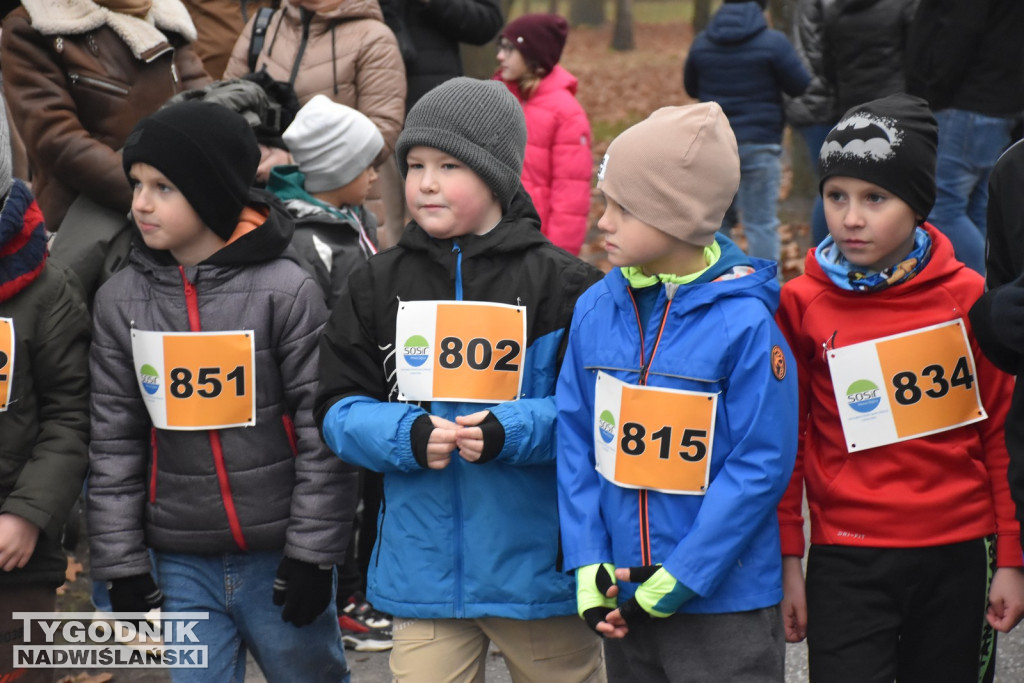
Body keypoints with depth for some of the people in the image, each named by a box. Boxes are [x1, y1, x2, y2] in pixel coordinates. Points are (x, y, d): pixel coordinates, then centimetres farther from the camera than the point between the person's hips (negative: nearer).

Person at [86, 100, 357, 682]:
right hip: (183, 564, 3)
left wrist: (314, 553, -9)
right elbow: (114, 438, 6)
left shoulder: (285, 291, -9)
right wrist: (121, 563, 4)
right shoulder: (121, 300, 2)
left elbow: (322, 430, -8)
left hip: (280, 557, -3)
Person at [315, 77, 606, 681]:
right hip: (420, 562, 2)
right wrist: (409, 437, -15)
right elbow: (340, 409, 4)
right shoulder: (378, 285, 5)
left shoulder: (559, 283, -6)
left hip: (537, 559, -2)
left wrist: (512, 432, -23)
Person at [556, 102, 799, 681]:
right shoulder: (596, 310, 1)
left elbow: (761, 464, -15)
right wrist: (589, 566, -4)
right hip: (626, 596, 5)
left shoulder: (745, 323, -15)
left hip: (725, 599, -5)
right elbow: (577, 441, 5)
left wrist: (680, 578, -16)